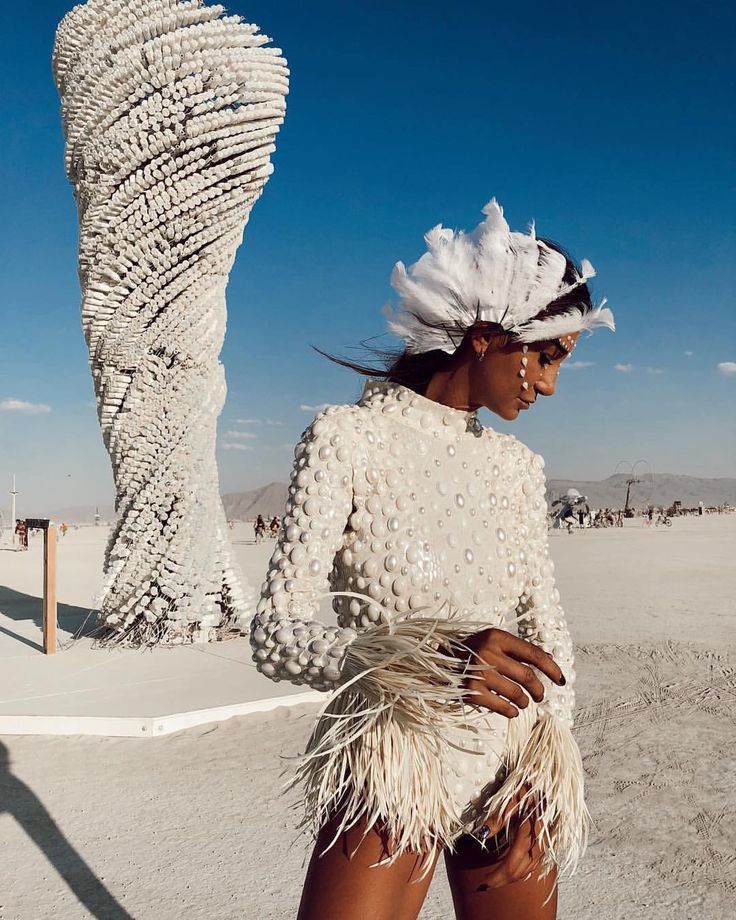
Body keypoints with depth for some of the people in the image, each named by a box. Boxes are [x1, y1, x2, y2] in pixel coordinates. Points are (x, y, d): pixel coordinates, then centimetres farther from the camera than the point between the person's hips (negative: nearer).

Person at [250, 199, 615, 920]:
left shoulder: (518, 466, 4)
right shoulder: (347, 437, -12)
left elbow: (547, 628, 7)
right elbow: (274, 635, -17)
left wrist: (542, 771, -6)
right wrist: (421, 657, -33)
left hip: (511, 774, 5)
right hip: (390, 777, -4)